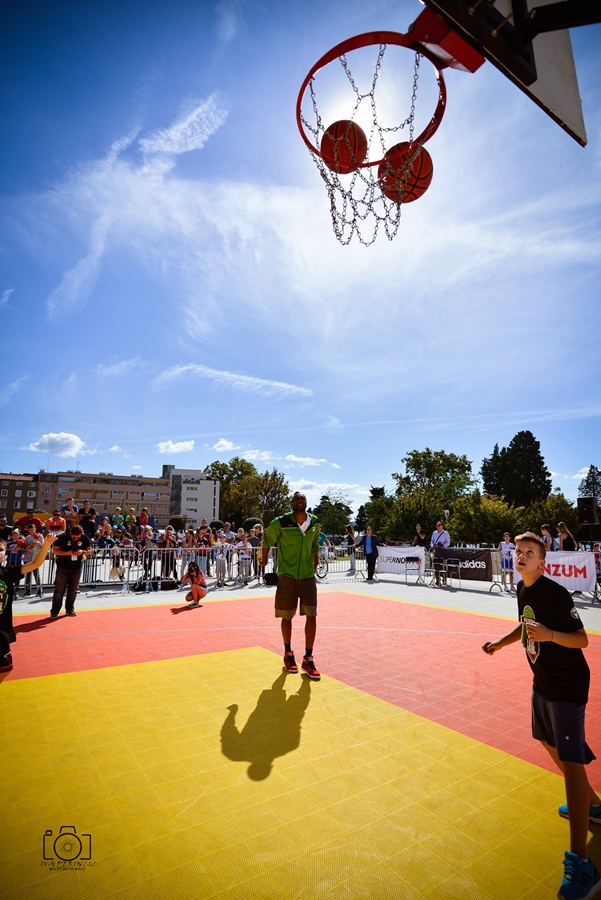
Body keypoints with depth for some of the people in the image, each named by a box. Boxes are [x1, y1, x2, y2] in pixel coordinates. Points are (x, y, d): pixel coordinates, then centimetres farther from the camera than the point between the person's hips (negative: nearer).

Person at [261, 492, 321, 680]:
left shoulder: (315, 523, 0)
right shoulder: (281, 523, -12)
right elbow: (267, 540, 5)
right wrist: (264, 560, 14)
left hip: (308, 576, 3)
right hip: (286, 576, -2)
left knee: (311, 615, -3)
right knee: (287, 616, 8)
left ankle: (308, 659, 10)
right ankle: (288, 654, 30)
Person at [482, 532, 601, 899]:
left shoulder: (556, 593, -23)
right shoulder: (524, 590, 1)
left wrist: (549, 634, -39)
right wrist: (501, 642, 8)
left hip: (568, 685, -9)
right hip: (543, 682, 9)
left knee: (570, 760, -10)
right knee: (549, 743, 24)